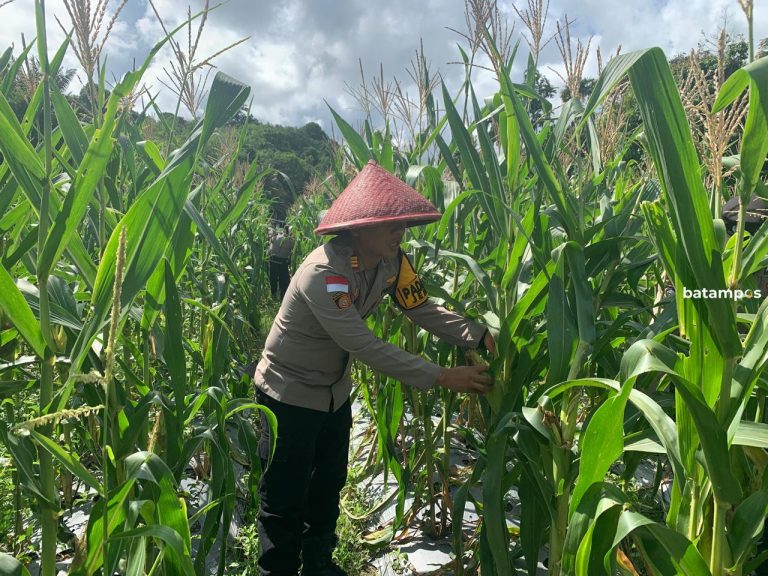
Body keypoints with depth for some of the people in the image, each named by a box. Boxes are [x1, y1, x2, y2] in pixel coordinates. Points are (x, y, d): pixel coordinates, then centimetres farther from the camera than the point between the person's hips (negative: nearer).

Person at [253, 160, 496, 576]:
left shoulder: (391, 262, -10)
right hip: (290, 392, -7)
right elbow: (365, 346, -37)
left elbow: (424, 310, -11)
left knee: (329, 484, 21)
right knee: (285, 495, 8)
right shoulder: (322, 274, -34)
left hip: (334, 390, 8)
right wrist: (440, 377, -38)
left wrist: (481, 336, -26)